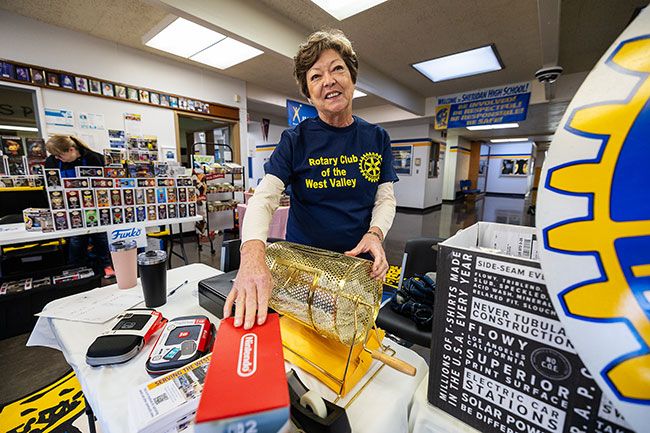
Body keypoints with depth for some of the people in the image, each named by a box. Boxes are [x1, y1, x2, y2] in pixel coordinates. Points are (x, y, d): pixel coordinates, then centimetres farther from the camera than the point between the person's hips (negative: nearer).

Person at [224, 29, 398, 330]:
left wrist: (375, 233, -18)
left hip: (360, 264, 3)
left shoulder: (377, 138, 2)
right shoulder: (295, 140, -7)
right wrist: (252, 252, -37)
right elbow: (263, 198, -18)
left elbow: (385, 199, 3)